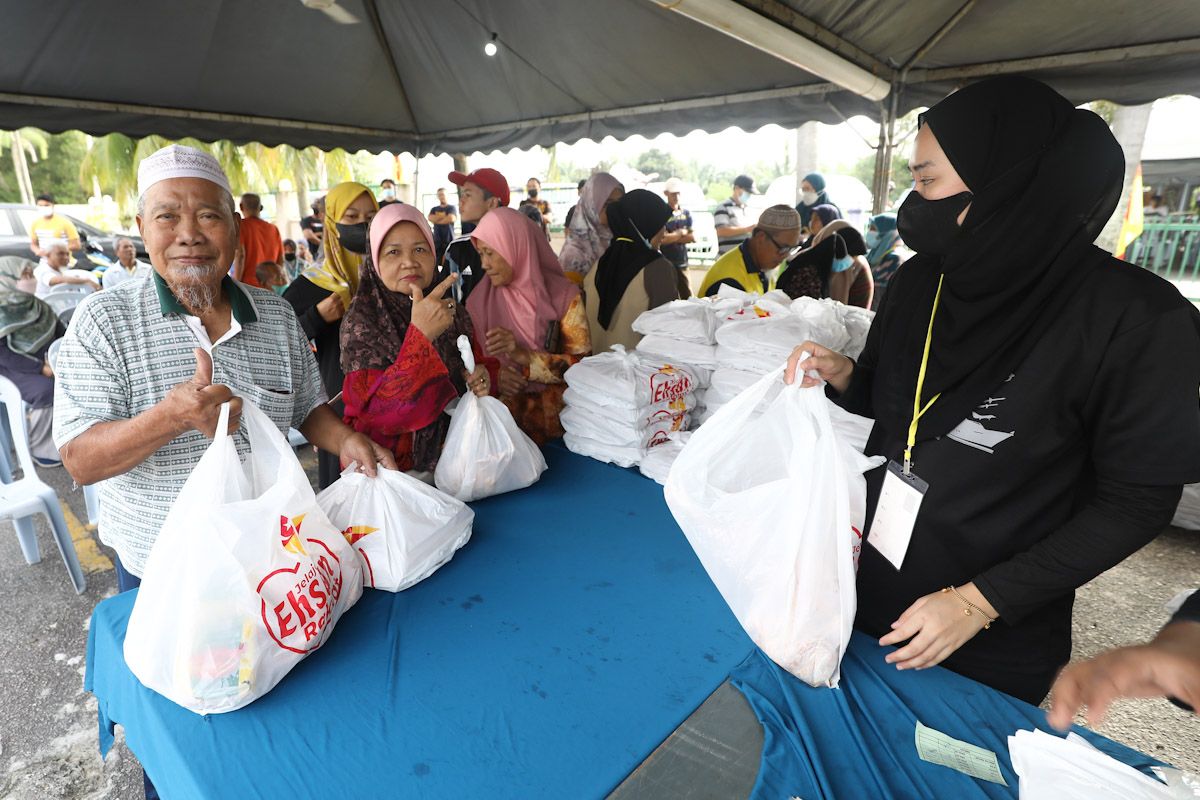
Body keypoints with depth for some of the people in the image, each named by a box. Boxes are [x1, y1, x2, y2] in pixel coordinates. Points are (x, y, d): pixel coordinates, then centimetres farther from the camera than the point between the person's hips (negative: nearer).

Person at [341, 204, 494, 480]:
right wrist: (421, 335, -29)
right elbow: (380, 412, -20)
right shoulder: (361, 322, -10)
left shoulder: (454, 314, 2)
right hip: (391, 467, -3)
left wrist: (482, 381, -7)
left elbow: (480, 364, 17)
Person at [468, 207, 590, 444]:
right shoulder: (480, 299, 7)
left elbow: (582, 364, -6)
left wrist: (523, 355, -18)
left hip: (552, 406, -3)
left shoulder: (564, 295, -2)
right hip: (499, 404, 3)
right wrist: (493, 375, -12)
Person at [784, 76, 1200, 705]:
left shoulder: (1134, 318, -21)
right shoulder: (919, 280, -6)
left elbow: (1136, 501, -14)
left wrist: (979, 601, -20)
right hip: (868, 582, 5)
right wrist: (842, 376, -14)